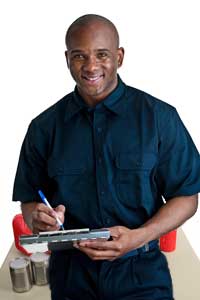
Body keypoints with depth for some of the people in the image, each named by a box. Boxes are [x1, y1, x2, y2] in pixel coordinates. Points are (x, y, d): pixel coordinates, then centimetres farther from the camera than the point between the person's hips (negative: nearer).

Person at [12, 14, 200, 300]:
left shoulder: (159, 117, -9)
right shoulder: (45, 126, -3)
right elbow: (29, 199, 5)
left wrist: (139, 237, -20)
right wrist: (37, 218, -18)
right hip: (70, 273, 3)